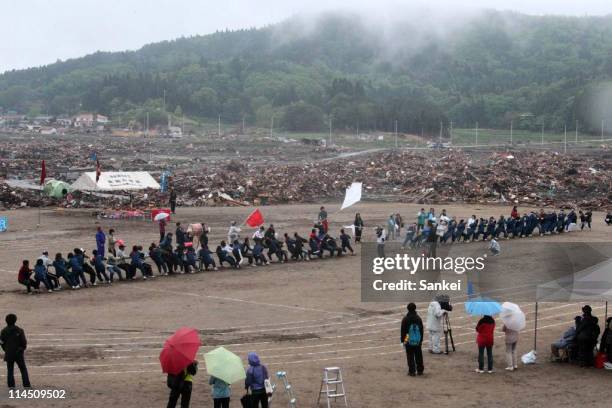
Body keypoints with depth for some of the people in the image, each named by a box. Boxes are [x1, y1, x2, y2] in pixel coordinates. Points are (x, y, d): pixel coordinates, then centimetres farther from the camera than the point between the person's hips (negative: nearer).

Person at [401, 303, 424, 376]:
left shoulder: (405, 319, -9)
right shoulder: (418, 318, 1)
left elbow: (403, 331, -5)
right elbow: (421, 330, 8)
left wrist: (402, 340, 5)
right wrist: (421, 340, 17)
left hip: (408, 341, -3)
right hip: (417, 341, 3)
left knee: (410, 357, 1)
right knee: (418, 356, 12)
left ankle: (412, 371, 1)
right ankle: (420, 370, 17)